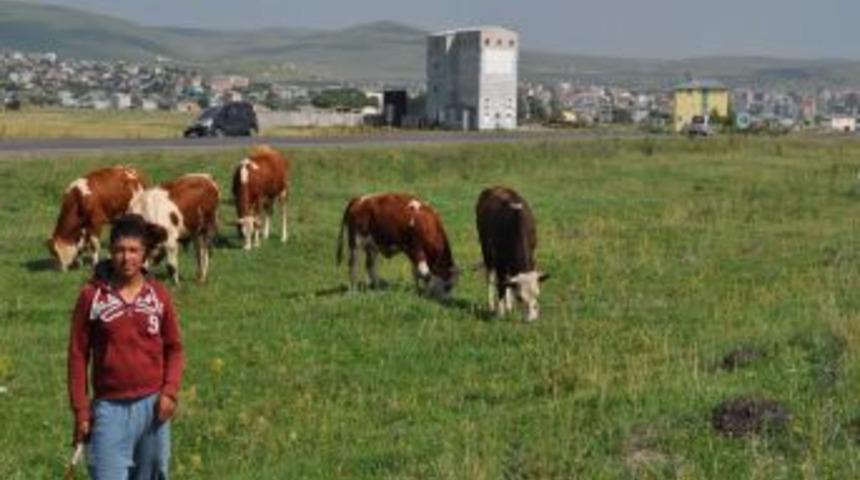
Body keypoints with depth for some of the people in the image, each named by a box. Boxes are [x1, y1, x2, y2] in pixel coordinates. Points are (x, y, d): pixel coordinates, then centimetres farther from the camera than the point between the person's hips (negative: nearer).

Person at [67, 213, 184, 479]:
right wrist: (81, 410, -2)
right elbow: (78, 354, -1)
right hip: (110, 407, -2)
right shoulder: (91, 295, -5)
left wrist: (170, 391, -6)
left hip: (153, 404, 2)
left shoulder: (159, 295, 1)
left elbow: (174, 348, 9)